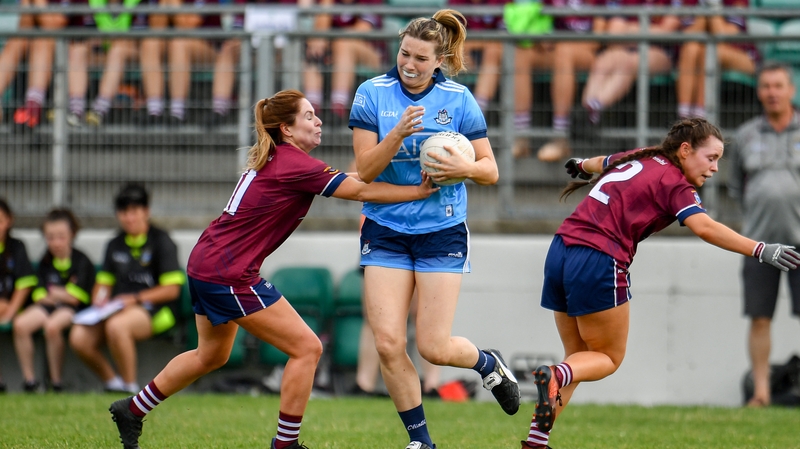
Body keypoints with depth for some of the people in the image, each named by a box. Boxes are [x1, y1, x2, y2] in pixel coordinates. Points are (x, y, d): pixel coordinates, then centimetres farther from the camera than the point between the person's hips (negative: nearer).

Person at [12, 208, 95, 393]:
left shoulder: (81, 262, -3)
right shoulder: (46, 262, 14)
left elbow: (74, 298, -8)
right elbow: (39, 296, 8)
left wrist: (53, 292, 3)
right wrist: (62, 294, -4)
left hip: (71, 309, -5)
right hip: (46, 307, 5)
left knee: (52, 326, -38)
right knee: (20, 324, -26)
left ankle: (56, 381, -24)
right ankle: (29, 378, -17)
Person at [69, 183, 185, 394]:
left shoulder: (161, 242, -1)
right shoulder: (115, 245, 18)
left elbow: (172, 289, -7)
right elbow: (104, 281, 22)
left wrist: (135, 299, -15)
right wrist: (99, 298, -1)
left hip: (154, 311, -6)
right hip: (117, 309, 6)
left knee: (116, 325, -39)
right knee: (78, 337, -21)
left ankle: (129, 384, -24)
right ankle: (111, 381, -1)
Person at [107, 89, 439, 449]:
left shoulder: (272, 159, 12)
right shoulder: (295, 164, -16)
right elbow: (362, 191, -15)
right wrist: (421, 191, -9)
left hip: (205, 263, 10)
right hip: (229, 274, -10)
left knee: (211, 355, 28)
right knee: (307, 348, -6)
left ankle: (132, 410, 37)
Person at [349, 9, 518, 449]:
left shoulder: (458, 99, -4)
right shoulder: (372, 94, -5)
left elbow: (490, 170, 0)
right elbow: (365, 169, -10)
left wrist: (465, 167, -22)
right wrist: (398, 134, -26)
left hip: (441, 231, -1)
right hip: (385, 229, 1)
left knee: (434, 347, -5)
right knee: (388, 343, -8)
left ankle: (488, 363, 29)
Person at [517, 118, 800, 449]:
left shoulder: (637, 159, 17)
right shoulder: (674, 183, -6)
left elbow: (601, 163, 40)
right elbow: (704, 227, -23)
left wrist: (582, 166, 64)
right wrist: (760, 250, -28)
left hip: (560, 251, 8)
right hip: (598, 263, -8)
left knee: (579, 358, 17)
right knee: (608, 359, 8)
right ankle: (554, 376, -21)